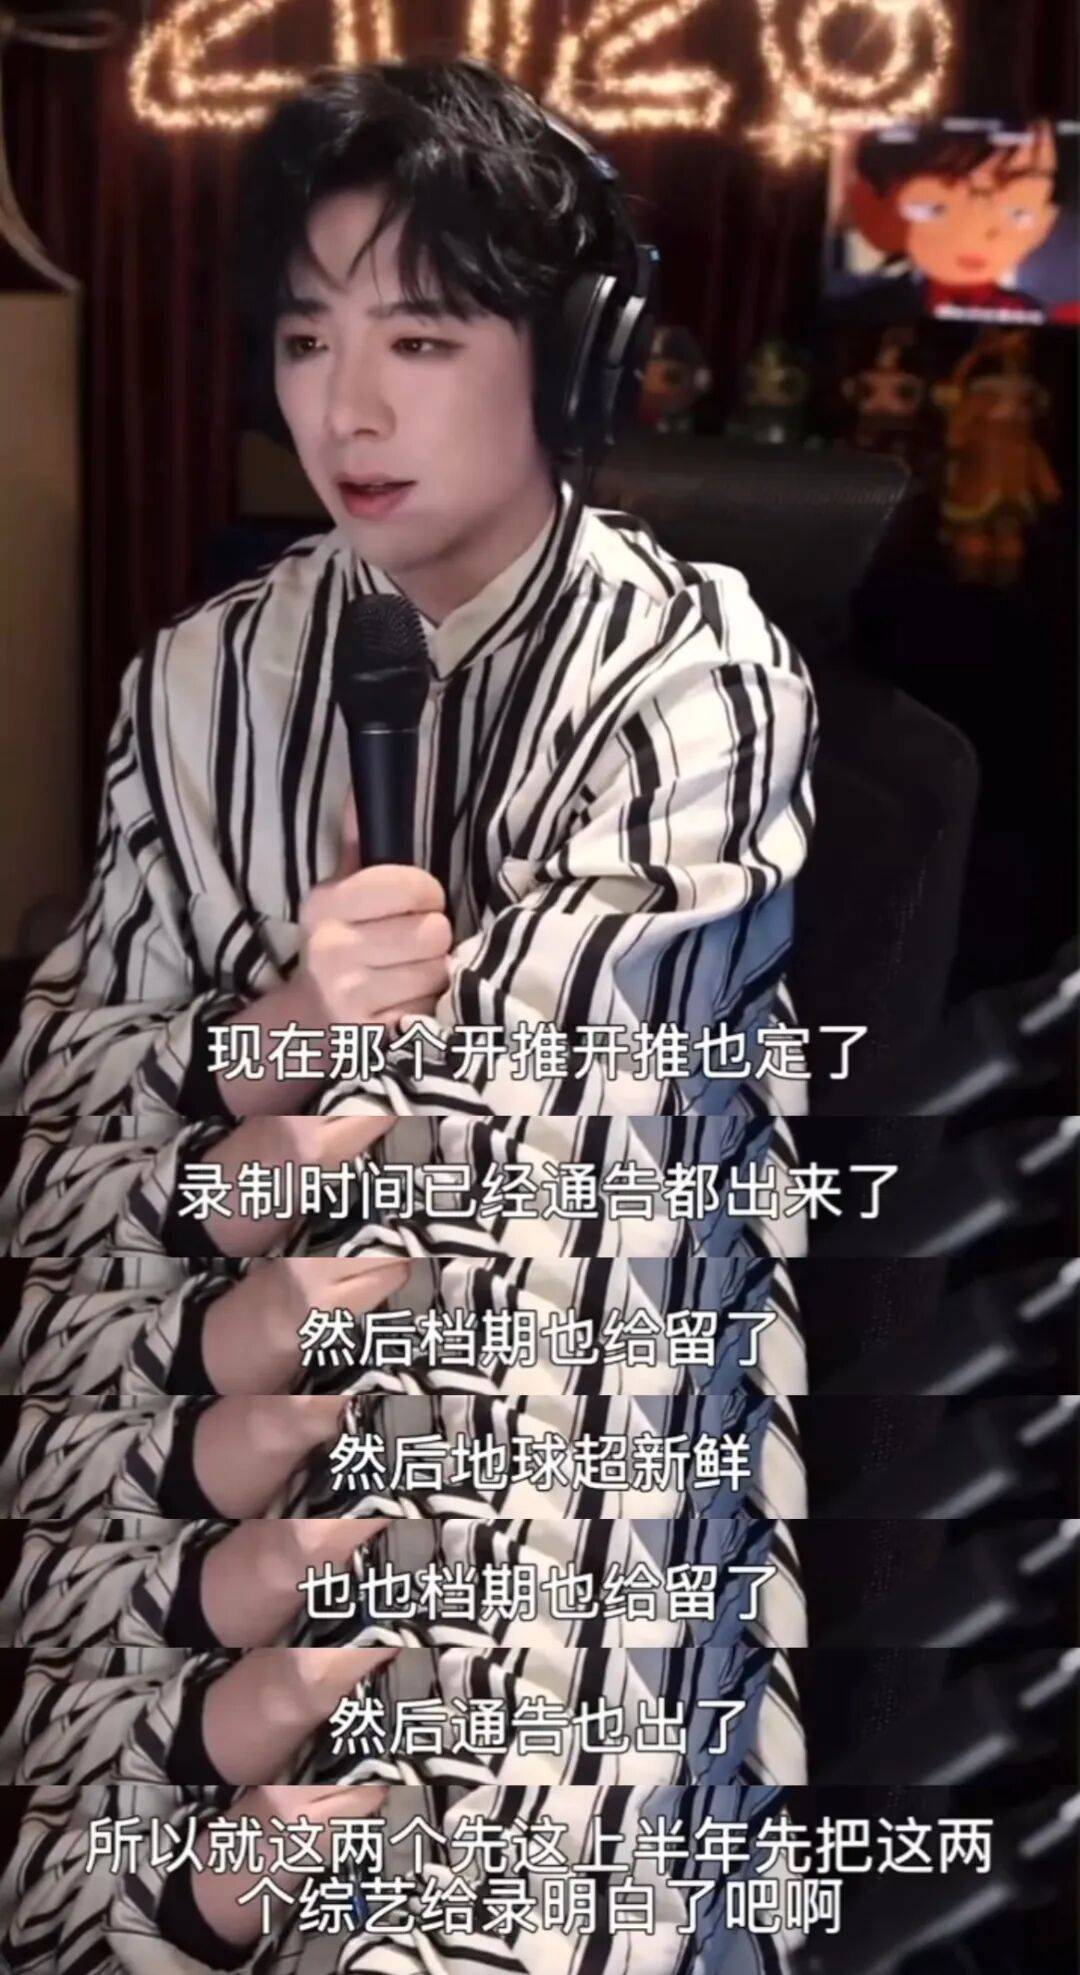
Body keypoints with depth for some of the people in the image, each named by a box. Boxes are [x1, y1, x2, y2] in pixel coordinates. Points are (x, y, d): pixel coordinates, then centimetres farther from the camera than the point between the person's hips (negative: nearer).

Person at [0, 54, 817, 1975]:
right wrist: (279, 1025, -19)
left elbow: (571, 1186, -13)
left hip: (561, 1443, -3)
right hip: (214, 1382, 3)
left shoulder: (700, 679, -9)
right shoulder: (205, 678, 4)